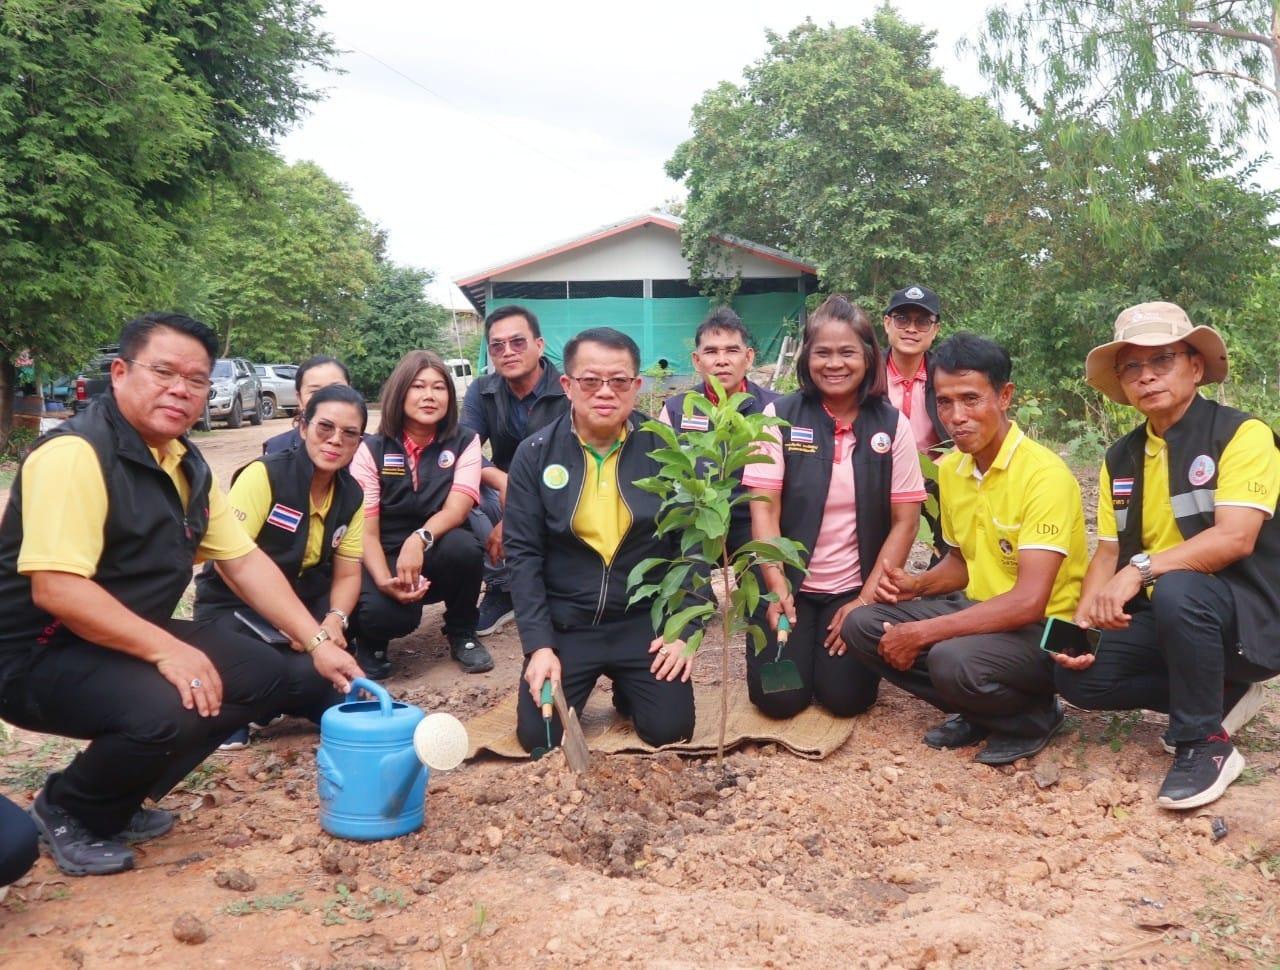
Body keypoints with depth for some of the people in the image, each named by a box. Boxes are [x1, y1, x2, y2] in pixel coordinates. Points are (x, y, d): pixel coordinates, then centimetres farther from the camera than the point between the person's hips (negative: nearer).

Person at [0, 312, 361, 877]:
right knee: (168, 708, -33)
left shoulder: (188, 465, 6)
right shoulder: (75, 452, -22)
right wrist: (166, 650, -33)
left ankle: (120, 800, 12)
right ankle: (67, 811, 0)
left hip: (133, 639, 9)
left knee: (263, 674, 2)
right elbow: (55, 588, -30)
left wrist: (317, 642, 0)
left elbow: (244, 560, 8)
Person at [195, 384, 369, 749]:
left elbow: (347, 574, 2)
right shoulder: (265, 474, -19)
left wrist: (335, 620, -19)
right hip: (233, 605, -6)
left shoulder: (352, 495, -1)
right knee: (303, 675, -28)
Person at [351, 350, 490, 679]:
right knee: (385, 614, -34)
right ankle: (372, 639, 7)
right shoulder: (372, 449, -5)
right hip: (387, 559, -1)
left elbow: (456, 509, -18)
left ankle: (462, 633, -4)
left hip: (439, 559, 2)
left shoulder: (464, 442, -4)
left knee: (464, 546, -34)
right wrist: (384, 581, -29)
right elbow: (366, 530, -10)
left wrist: (420, 539, -40)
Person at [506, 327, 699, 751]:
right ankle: (586, 678, 23)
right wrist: (538, 644, -12)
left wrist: (683, 630, -9)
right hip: (565, 624, 0)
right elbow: (522, 553, -5)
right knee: (539, 734, -10)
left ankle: (625, 683, 22)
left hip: (646, 620, 0)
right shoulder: (535, 454, -4)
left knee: (670, 728, -12)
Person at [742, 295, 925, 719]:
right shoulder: (780, 415, -7)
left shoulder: (892, 425, -3)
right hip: (789, 583, -1)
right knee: (779, 697, -11)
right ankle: (801, 639, 22)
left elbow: (905, 520, -3)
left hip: (854, 588, 1)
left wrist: (866, 600, -9)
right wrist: (777, 589, -21)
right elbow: (764, 509, -10)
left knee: (846, 697, -10)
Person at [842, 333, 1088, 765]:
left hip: (1044, 631, -7)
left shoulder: (1044, 474, -21)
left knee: (952, 659, -35)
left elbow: (1028, 602, -29)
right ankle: (977, 713, 7)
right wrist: (918, 585, -2)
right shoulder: (950, 469, 3)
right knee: (862, 624, -7)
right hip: (981, 612, 8)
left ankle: (1034, 716, -2)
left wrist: (922, 633, -26)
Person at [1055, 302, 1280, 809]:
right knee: (1078, 676, -10)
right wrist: (1084, 623, -11)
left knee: (1177, 589, -37)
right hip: (1162, 616, 7)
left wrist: (1141, 569, -34)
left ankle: (1206, 743, -17)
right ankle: (1219, 693, 9)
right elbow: (1108, 553, 5)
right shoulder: (1121, 457, 6)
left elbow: (1235, 539, -25)